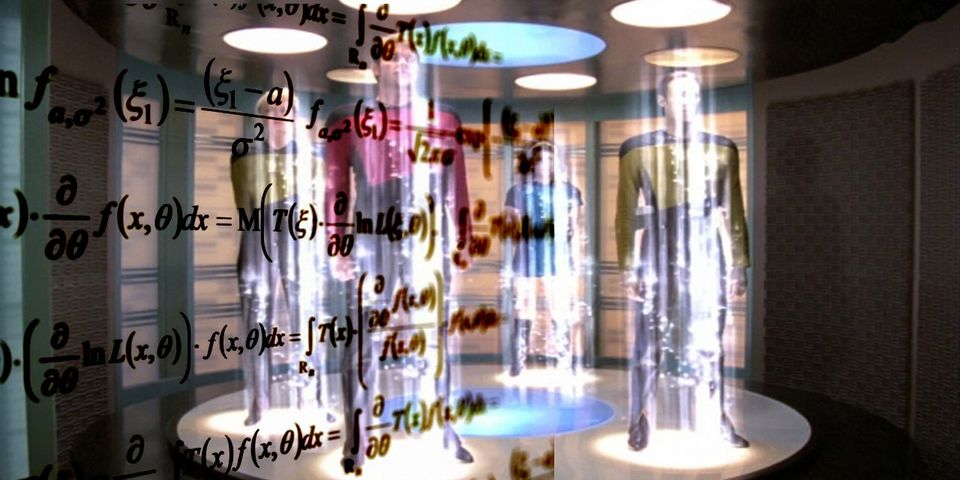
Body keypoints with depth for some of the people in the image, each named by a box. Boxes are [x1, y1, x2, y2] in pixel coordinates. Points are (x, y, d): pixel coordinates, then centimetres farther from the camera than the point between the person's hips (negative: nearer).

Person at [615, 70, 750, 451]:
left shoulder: (721, 150, 8)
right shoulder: (638, 150, 0)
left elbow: (733, 213, 9)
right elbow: (626, 215, -2)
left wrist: (739, 265, 6)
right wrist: (628, 269, -6)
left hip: (706, 258, 2)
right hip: (658, 260, -2)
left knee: (710, 343, 9)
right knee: (650, 344, 3)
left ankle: (719, 420, 20)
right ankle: (640, 423, 15)